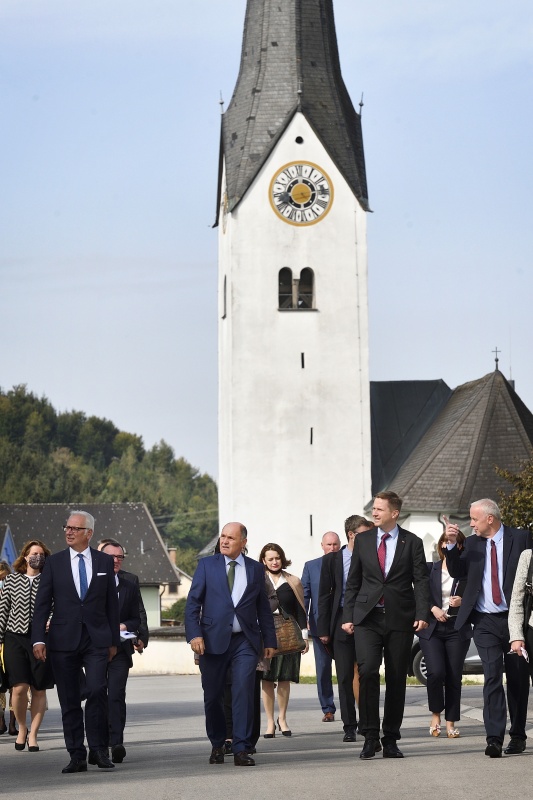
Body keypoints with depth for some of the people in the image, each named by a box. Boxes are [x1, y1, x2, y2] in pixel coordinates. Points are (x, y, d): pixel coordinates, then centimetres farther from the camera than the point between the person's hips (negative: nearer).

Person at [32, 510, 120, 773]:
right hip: (63, 640, 1)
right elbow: (42, 603, 3)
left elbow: (112, 603, 11)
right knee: (69, 701, 2)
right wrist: (38, 639, -7)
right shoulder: (54, 562, 5)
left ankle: (98, 750, -7)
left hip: (96, 639, -1)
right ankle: (77, 756, 8)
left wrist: (114, 640, 8)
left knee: (97, 691, -16)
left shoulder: (104, 562, 8)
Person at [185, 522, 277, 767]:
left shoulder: (255, 569, 10)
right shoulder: (206, 565, 6)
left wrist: (269, 640, 10)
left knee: (244, 692, -11)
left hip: (245, 641, 0)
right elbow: (193, 602, 1)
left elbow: (263, 607, 14)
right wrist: (194, 634, -11)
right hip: (213, 640, 0)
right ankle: (217, 745, 24)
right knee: (213, 696, 7)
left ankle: (241, 749, -9)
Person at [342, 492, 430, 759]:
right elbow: (353, 581, 12)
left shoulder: (412, 542, 5)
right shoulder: (363, 540, 10)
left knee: (397, 679, 3)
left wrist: (422, 614, -12)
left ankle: (390, 739, 13)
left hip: (400, 618, 0)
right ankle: (370, 736, -9)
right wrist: (348, 616, 5)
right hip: (367, 618, 1)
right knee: (367, 670, -17)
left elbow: (421, 581, 1)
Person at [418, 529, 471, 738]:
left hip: (458, 629, 0)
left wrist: (462, 602, -12)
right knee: (436, 672, -14)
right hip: (432, 628, 0)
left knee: (454, 677, -1)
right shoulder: (430, 569, 7)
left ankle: (451, 722, 9)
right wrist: (433, 609, -8)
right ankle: (435, 714, 8)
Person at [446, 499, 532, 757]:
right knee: (492, 675, -11)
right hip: (485, 622, 1)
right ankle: (494, 738, -16)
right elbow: (456, 572, 7)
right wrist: (452, 544, -7)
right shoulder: (472, 544, 10)